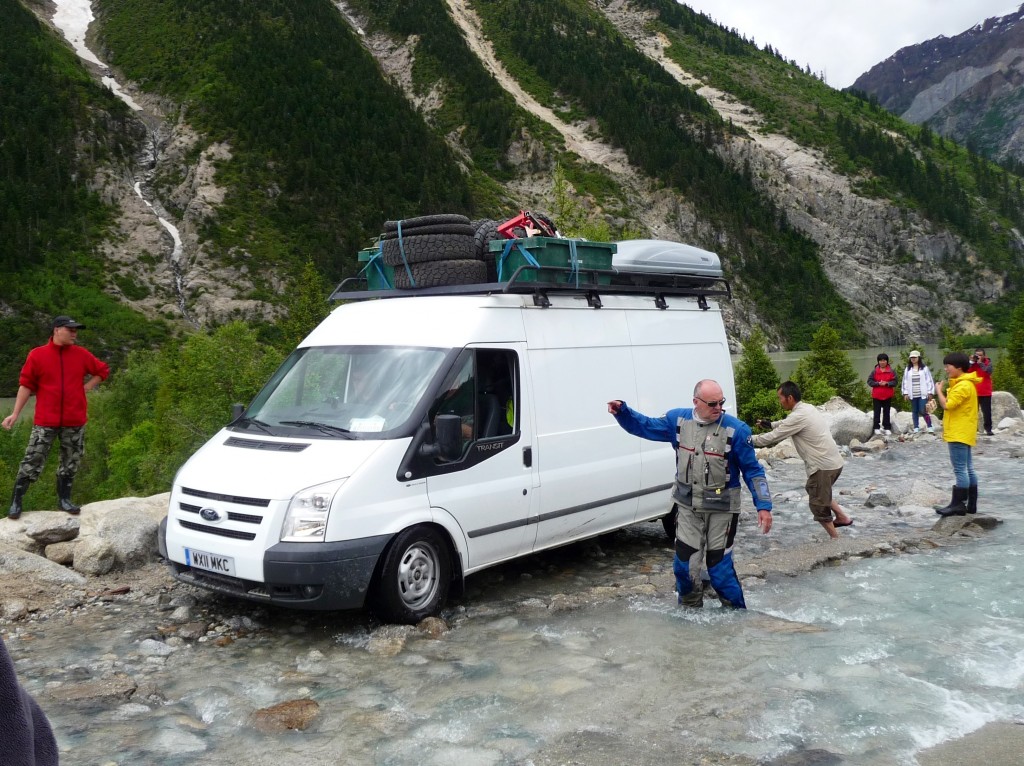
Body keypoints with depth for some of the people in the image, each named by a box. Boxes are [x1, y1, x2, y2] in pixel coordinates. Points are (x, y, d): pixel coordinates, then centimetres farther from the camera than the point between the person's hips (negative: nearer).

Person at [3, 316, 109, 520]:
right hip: (46, 421, -3)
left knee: (71, 462, 9)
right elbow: (26, 385, 0)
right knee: (32, 461, -4)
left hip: (75, 421, 3)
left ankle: (64, 499, 20)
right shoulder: (37, 355, -2)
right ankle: (16, 502, 5)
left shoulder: (81, 354, 4)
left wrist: (86, 387, 5)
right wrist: (15, 414, -3)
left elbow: (103, 371, 17)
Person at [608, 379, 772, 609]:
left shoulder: (736, 429, -13)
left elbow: (752, 471, -7)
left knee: (720, 567, 2)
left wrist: (763, 506, -11)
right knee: (684, 566, 9)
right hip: (688, 507, 4)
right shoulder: (678, 420, -3)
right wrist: (622, 411, -6)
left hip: (721, 510, -4)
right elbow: (644, 426, 10)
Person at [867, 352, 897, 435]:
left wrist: (887, 383, -18)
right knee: (877, 412, 3)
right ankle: (876, 428, 9)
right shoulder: (875, 371, 0)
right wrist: (878, 383, -16)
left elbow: (894, 382, -2)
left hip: (887, 396, 1)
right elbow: (869, 381, -3)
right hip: (877, 395, -1)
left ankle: (887, 428, 13)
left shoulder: (891, 371, 1)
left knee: (886, 412, 7)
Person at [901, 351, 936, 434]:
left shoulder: (924, 368, -1)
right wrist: (905, 393, 3)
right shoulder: (908, 369, 8)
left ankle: (930, 427, 3)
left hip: (923, 394, -4)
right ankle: (916, 428, 16)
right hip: (912, 395, 4)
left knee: (923, 411, -11)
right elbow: (905, 381, 9)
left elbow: (929, 380, -2)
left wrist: (930, 392, -5)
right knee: (914, 411, 9)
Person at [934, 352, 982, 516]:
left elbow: (947, 405, -21)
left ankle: (958, 505, -6)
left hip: (959, 434, -11)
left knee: (960, 470, -8)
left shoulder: (963, 386, -17)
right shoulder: (963, 383, 16)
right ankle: (970, 504, 15)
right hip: (963, 433, 11)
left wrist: (938, 390, -8)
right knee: (968, 469, 11)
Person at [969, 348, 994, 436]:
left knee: (987, 412, 1)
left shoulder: (988, 363, -1)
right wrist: (971, 362, -13)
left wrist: (980, 363, -19)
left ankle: (988, 429, 6)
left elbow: (988, 371, -20)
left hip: (985, 393, -2)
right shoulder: (972, 363, 4)